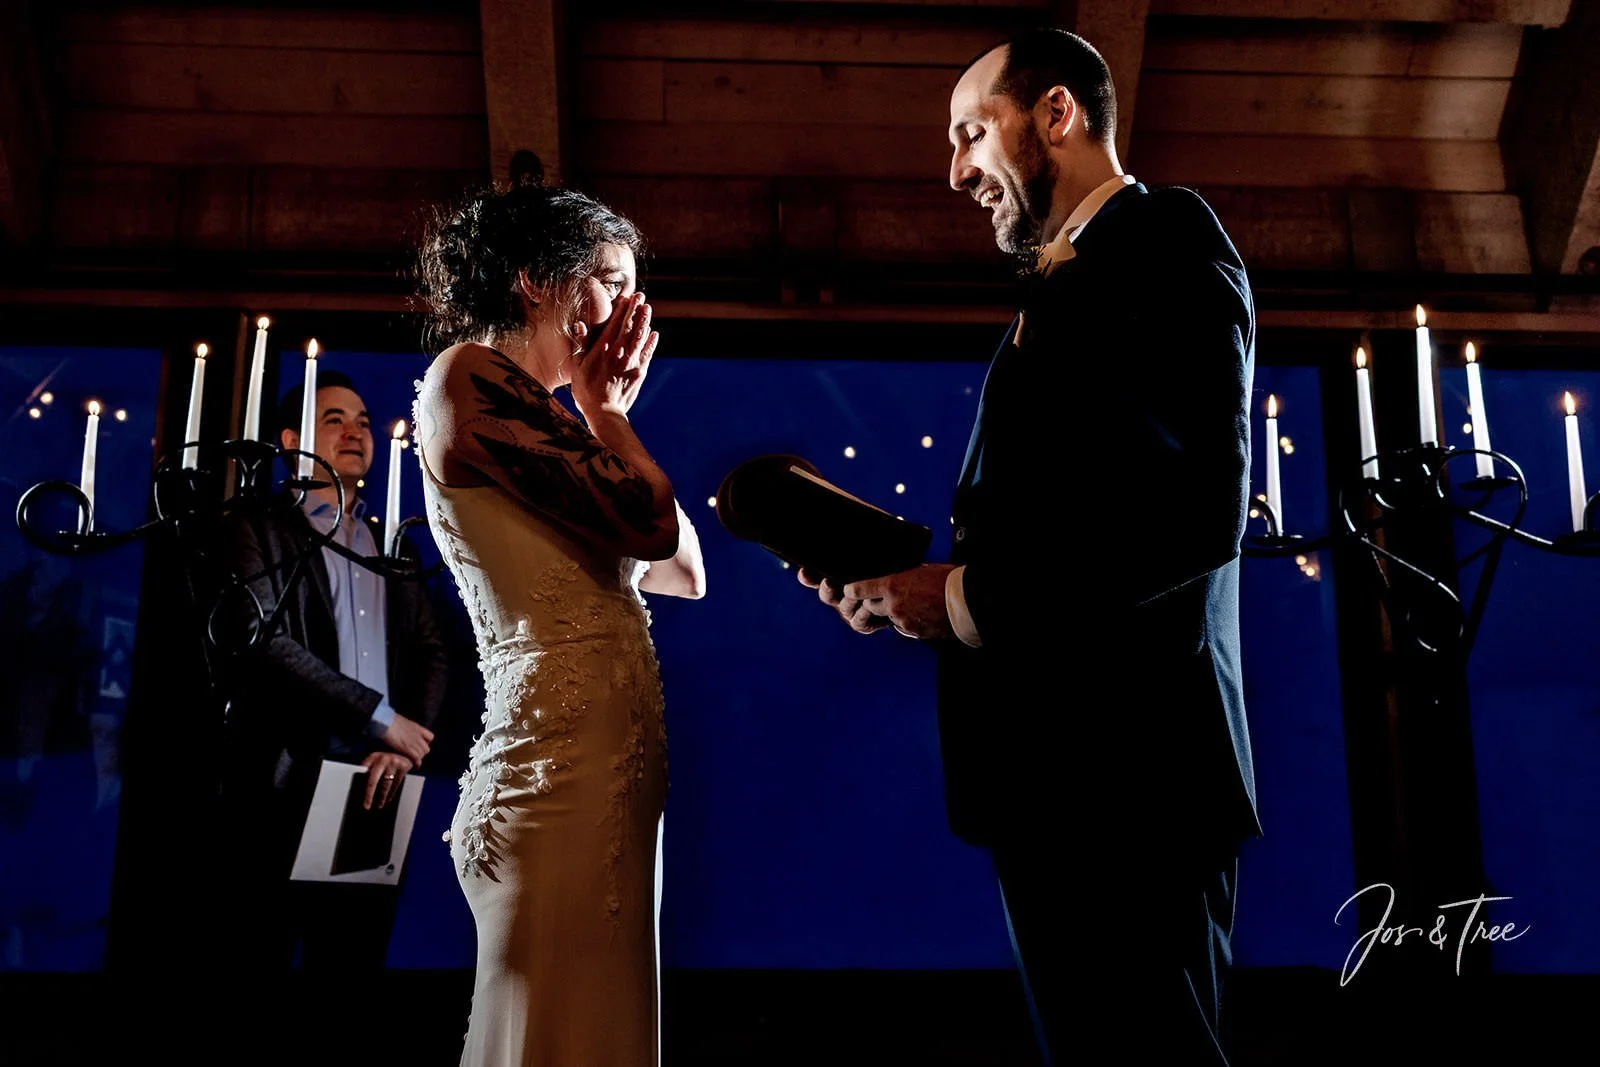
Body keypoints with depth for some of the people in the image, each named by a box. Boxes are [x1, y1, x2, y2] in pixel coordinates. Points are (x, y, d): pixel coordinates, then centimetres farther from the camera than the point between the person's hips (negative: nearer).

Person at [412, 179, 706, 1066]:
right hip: (564, 769, -10)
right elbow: (649, 523, -14)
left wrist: (608, 411, 18)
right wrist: (604, 411, 4)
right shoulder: (471, 375, -5)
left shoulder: (533, 410, 22)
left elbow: (686, 572, 19)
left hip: (606, 768, 10)